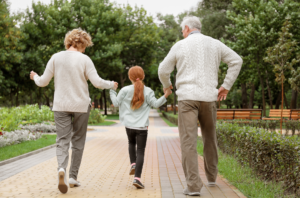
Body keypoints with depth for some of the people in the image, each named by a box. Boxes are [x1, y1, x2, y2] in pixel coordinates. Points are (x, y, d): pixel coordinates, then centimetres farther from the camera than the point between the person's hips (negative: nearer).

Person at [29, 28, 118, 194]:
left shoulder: (56, 58, -1)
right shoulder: (84, 59, -7)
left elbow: (43, 82, 2)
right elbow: (97, 82, -11)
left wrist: (35, 77, 24)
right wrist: (111, 85, 8)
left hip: (60, 106, 1)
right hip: (80, 106, -1)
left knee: (62, 140, 1)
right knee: (78, 141, 12)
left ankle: (62, 168, -26)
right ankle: (73, 176, 14)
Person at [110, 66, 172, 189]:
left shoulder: (125, 90, -3)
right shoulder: (148, 91, -3)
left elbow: (116, 103, 3)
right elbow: (155, 104, -6)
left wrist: (112, 93, 18)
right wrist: (165, 95, 0)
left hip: (129, 126, 2)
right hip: (142, 127, -2)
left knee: (131, 143, 30)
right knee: (140, 152, -2)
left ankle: (133, 164, 11)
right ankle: (137, 178, -13)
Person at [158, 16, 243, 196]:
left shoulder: (180, 46, 4)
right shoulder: (215, 44, 10)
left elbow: (163, 70, 7)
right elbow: (236, 61, 6)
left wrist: (166, 84, 28)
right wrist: (226, 86, 9)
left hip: (187, 98, -3)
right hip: (209, 98, 3)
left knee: (188, 141, -6)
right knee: (210, 138, 21)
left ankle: (194, 185, -14)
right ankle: (211, 176, 32)